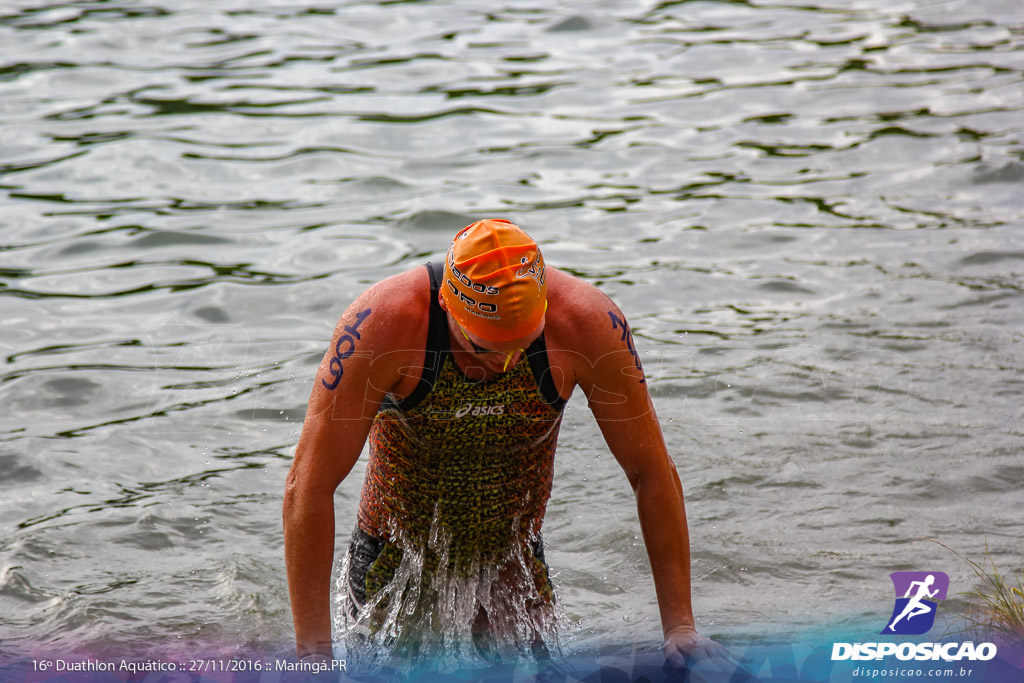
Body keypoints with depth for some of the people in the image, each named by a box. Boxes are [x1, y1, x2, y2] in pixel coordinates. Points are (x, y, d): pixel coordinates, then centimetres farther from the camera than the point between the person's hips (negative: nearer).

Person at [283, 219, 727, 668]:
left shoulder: (586, 323, -25)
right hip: (394, 559, -1)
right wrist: (313, 654, -32)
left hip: (512, 559, 1)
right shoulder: (384, 323, -31)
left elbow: (652, 474, -14)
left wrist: (680, 627, -16)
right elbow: (308, 486, -29)